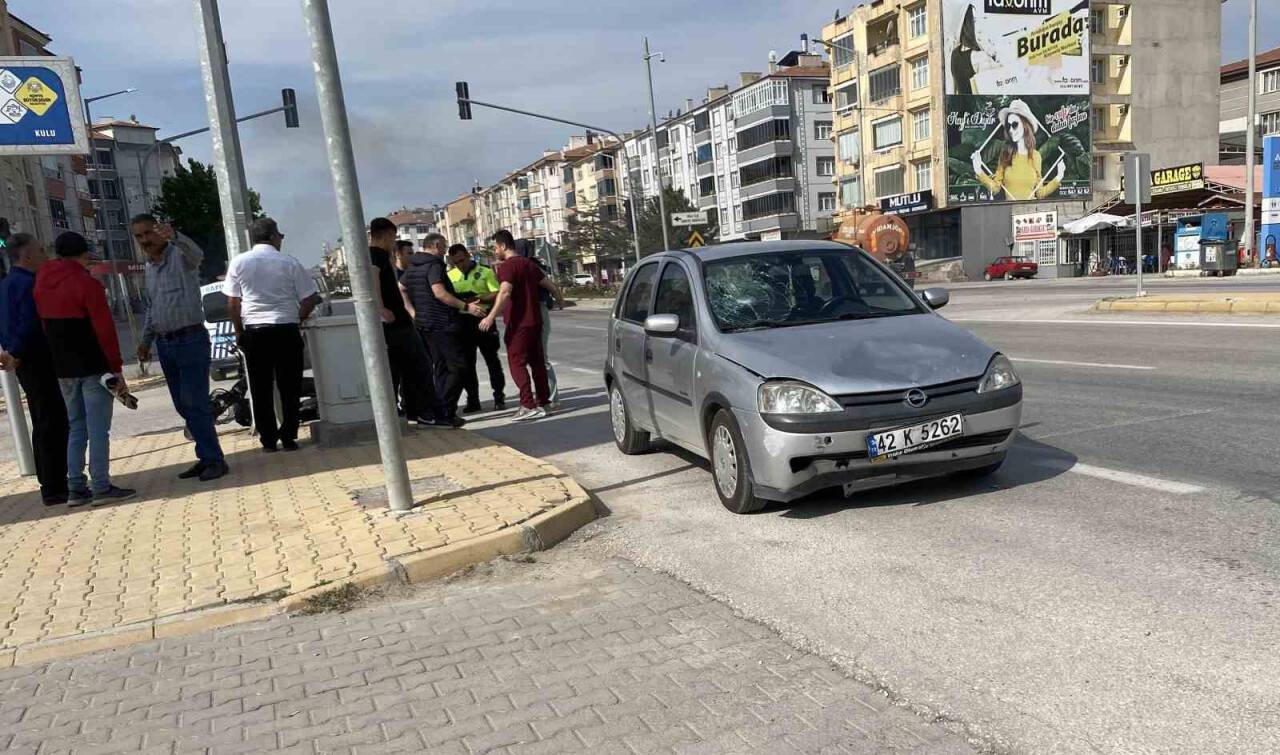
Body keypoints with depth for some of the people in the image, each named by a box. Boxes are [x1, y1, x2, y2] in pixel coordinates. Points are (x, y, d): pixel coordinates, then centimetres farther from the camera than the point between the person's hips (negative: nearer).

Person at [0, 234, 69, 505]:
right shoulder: (29, 283, -15)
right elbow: (30, 325, -24)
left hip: (25, 363, 10)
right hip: (40, 361, -10)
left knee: (43, 424, 15)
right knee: (53, 424, -6)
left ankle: (51, 484, 23)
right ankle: (55, 488, -4)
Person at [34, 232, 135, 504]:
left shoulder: (41, 284, 10)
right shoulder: (87, 284, -12)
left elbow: (45, 325, 12)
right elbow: (105, 330, -14)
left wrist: (58, 359, 16)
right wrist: (117, 369, -11)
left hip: (62, 368, 7)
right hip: (93, 367, -7)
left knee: (76, 427, 13)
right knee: (98, 429, -3)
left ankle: (76, 487, 14)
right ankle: (101, 487, -3)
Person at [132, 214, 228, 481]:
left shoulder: (180, 255, -8)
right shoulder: (150, 267, 16)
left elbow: (196, 253, -34)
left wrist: (173, 236, -54)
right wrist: (145, 339, 20)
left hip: (191, 340, -8)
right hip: (164, 344, 8)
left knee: (195, 403, -10)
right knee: (183, 405, 8)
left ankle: (214, 459, -4)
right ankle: (207, 456, 16)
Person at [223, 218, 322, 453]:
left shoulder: (239, 263, 4)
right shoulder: (289, 263, -1)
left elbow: (232, 303, 4)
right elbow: (310, 299, -2)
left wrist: (239, 331, 14)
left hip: (255, 331, 2)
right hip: (286, 330, -1)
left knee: (261, 389, 8)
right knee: (289, 387, 7)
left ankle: (268, 440, 11)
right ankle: (288, 437, 8)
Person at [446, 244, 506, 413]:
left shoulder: (485, 272, -2)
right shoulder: (450, 275, 8)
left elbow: (497, 295, -8)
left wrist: (477, 298, -21)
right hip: (462, 323, 3)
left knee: (492, 361, 3)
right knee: (467, 364, 6)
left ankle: (499, 397, 11)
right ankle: (473, 401, 14)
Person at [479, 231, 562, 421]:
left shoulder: (506, 266, -11)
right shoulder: (528, 264, 15)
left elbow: (505, 293, -27)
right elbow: (550, 285, 19)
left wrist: (491, 316, -31)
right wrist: (560, 300, 37)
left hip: (518, 323, -8)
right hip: (535, 320, 8)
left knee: (517, 362, -7)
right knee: (536, 361, 16)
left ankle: (529, 405, -14)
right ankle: (543, 400, 24)